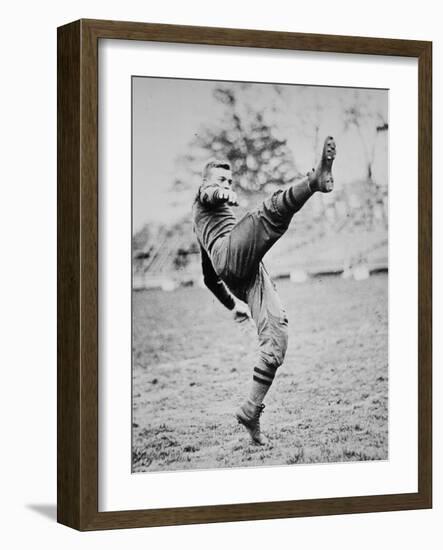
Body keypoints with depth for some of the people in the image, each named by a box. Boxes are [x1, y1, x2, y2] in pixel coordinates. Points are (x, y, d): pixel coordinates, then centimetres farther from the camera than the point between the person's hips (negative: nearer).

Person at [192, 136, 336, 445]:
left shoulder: (204, 233, 45)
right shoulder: (204, 200, 23)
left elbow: (210, 279, 46)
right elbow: (212, 194, -5)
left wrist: (233, 304, 46)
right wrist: (222, 193, -28)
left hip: (252, 274, 8)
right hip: (231, 254, -8)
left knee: (276, 338, -5)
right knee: (272, 211, -32)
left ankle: (251, 411, -6)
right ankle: (316, 180, -61)